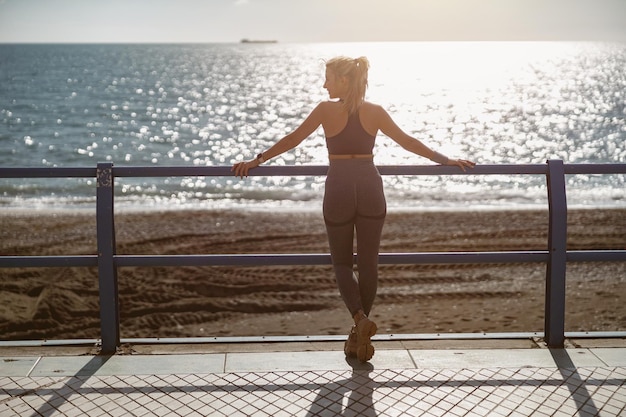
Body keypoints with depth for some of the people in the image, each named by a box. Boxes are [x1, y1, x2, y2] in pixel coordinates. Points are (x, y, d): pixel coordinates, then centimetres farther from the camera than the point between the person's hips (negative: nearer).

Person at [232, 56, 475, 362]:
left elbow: (293, 139, 0)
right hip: (370, 187, 2)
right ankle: (360, 335, 15)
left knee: (342, 263, 11)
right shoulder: (375, 112, 4)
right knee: (368, 262, 10)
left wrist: (257, 160, 9)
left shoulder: (326, 110, -3)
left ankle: (360, 319, -13)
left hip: (338, 189, -2)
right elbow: (408, 142, 8)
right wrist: (446, 161, 17)